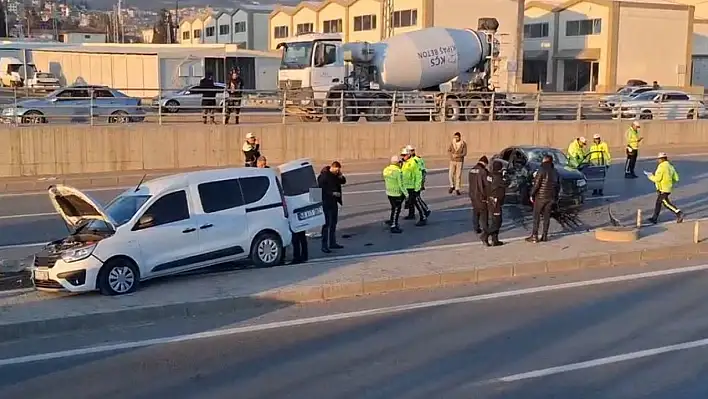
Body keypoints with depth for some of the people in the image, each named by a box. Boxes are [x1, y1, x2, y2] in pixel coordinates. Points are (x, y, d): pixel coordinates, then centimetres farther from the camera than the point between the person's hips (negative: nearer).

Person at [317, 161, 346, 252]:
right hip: (326, 203, -9)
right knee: (326, 224, -7)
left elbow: (343, 181, 16)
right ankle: (324, 246, -4)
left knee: (333, 224, 16)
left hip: (334, 202, 9)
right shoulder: (323, 176, -16)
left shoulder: (335, 175, 8)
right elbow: (321, 189, -20)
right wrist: (332, 193, -22)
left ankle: (332, 243, 26)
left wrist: (340, 175, -4)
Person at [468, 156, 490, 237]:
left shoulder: (471, 170, 4)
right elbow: (487, 184, -15)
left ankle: (477, 228, 25)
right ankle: (485, 230, 3)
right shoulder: (483, 171, -18)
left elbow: (470, 182, 9)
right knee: (484, 212, 2)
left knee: (475, 212, 17)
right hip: (481, 196, -7)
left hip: (472, 194, 7)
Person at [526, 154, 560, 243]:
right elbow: (558, 186, 12)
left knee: (536, 216, 0)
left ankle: (534, 236, -2)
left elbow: (536, 184, -15)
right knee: (547, 217, 10)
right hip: (551, 198, 6)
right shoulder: (555, 172, 8)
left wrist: (532, 195, -5)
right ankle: (545, 236, 10)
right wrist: (556, 197, 20)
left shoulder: (542, 170, -12)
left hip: (540, 197, -6)